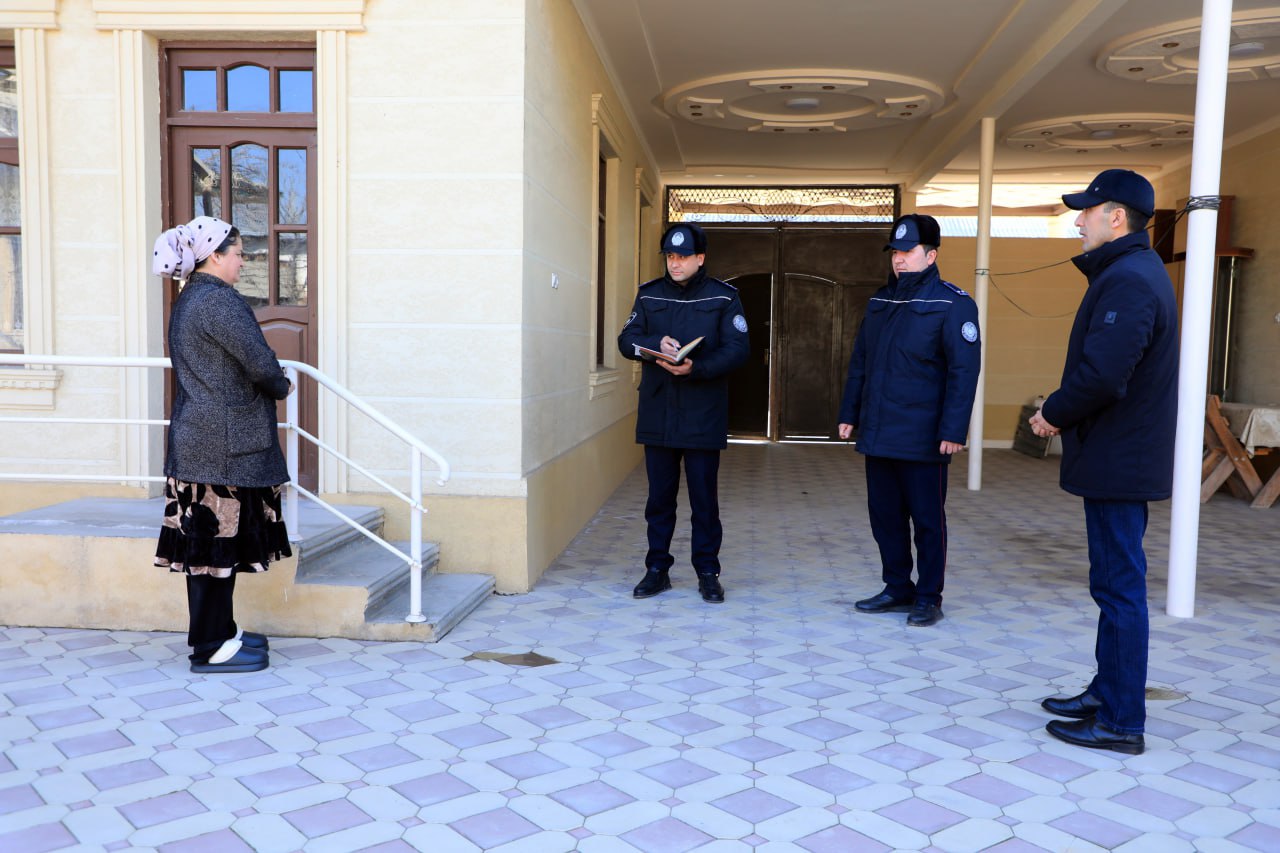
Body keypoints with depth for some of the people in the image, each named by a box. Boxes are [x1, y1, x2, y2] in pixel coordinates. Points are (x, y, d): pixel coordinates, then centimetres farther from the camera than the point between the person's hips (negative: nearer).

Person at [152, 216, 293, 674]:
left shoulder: (187, 301, 15)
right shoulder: (219, 300, -16)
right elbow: (260, 363, -19)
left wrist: (271, 381, 12)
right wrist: (282, 387, 2)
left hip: (196, 441, 10)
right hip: (225, 444, -10)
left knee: (207, 537, 15)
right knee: (221, 537, -3)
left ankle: (219, 630, 26)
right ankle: (211, 647, 6)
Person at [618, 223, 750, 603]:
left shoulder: (723, 297, 0)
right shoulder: (649, 294, 9)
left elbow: (737, 349, -7)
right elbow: (627, 340, 3)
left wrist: (697, 368, -22)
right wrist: (656, 344, -17)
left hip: (703, 416, -3)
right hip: (657, 415, 3)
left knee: (704, 498, 4)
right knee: (659, 496, 10)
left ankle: (707, 573, 15)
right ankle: (657, 569, 21)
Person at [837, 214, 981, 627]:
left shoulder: (952, 304, -7)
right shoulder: (880, 302, 13)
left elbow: (963, 371, -12)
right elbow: (859, 362, 17)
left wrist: (952, 430, -17)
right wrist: (849, 413, 13)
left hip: (922, 437, -6)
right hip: (877, 434, 6)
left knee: (927, 519, 4)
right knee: (884, 515, 12)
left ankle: (928, 598, 16)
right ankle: (898, 589, 26)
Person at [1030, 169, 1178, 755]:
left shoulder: (1127, 280, -19)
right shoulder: (1135, 271, 16)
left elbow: (1102, 376, -28)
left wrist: (1054, 414, -11)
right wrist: (1061, 412, 7)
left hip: (1118, 463, -11)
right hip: (1123, 458, 11)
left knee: (1119, 587, -3)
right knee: (1116, 583, 18)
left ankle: (1121, 722, 7)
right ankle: (1108, 692, 31)